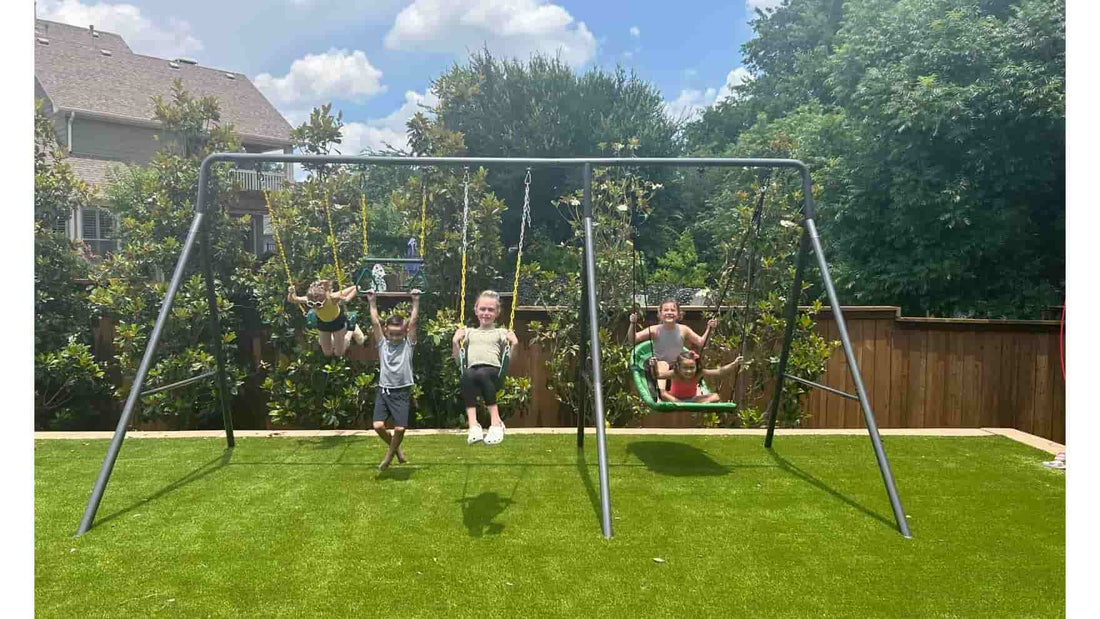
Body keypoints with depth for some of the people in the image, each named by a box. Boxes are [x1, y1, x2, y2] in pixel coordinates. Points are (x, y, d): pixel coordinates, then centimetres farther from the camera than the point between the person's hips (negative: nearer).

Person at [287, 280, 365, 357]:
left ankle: (351, 332, 32)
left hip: (338, 321, -3)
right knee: (328, 353, 13)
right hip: (322, 323, 3)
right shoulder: (309, 300, -34)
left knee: (339, 353, 12)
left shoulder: (332, 298, -42)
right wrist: (291, 293, -39)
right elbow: (291, 300, -18)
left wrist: (346, 299, -53)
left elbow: (355, 288, -37)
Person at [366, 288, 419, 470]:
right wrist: (372, 301, 8)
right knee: (378, 426, -9)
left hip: (402, 392, -2)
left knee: (400, 428, -8)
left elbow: (413, 321, -1)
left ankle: (389, 455, 19)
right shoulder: (382, 344, 8)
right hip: (383, 391, 2)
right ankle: (395, 448, 20)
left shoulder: (408, 344, 3)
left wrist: (416, 301, 0)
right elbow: (375, 322, 7)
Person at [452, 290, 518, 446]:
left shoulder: (501, 333, 24)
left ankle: (496, 422, -34)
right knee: (466, 375, -38)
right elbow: (458, 359, 23)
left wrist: (514, 344, 0)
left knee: (482, 373, -40)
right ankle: (473, 424, -42)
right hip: (472, 369, 2)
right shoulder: (469, 332, 30)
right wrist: (455, 342, 10)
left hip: (493, 369, -1)